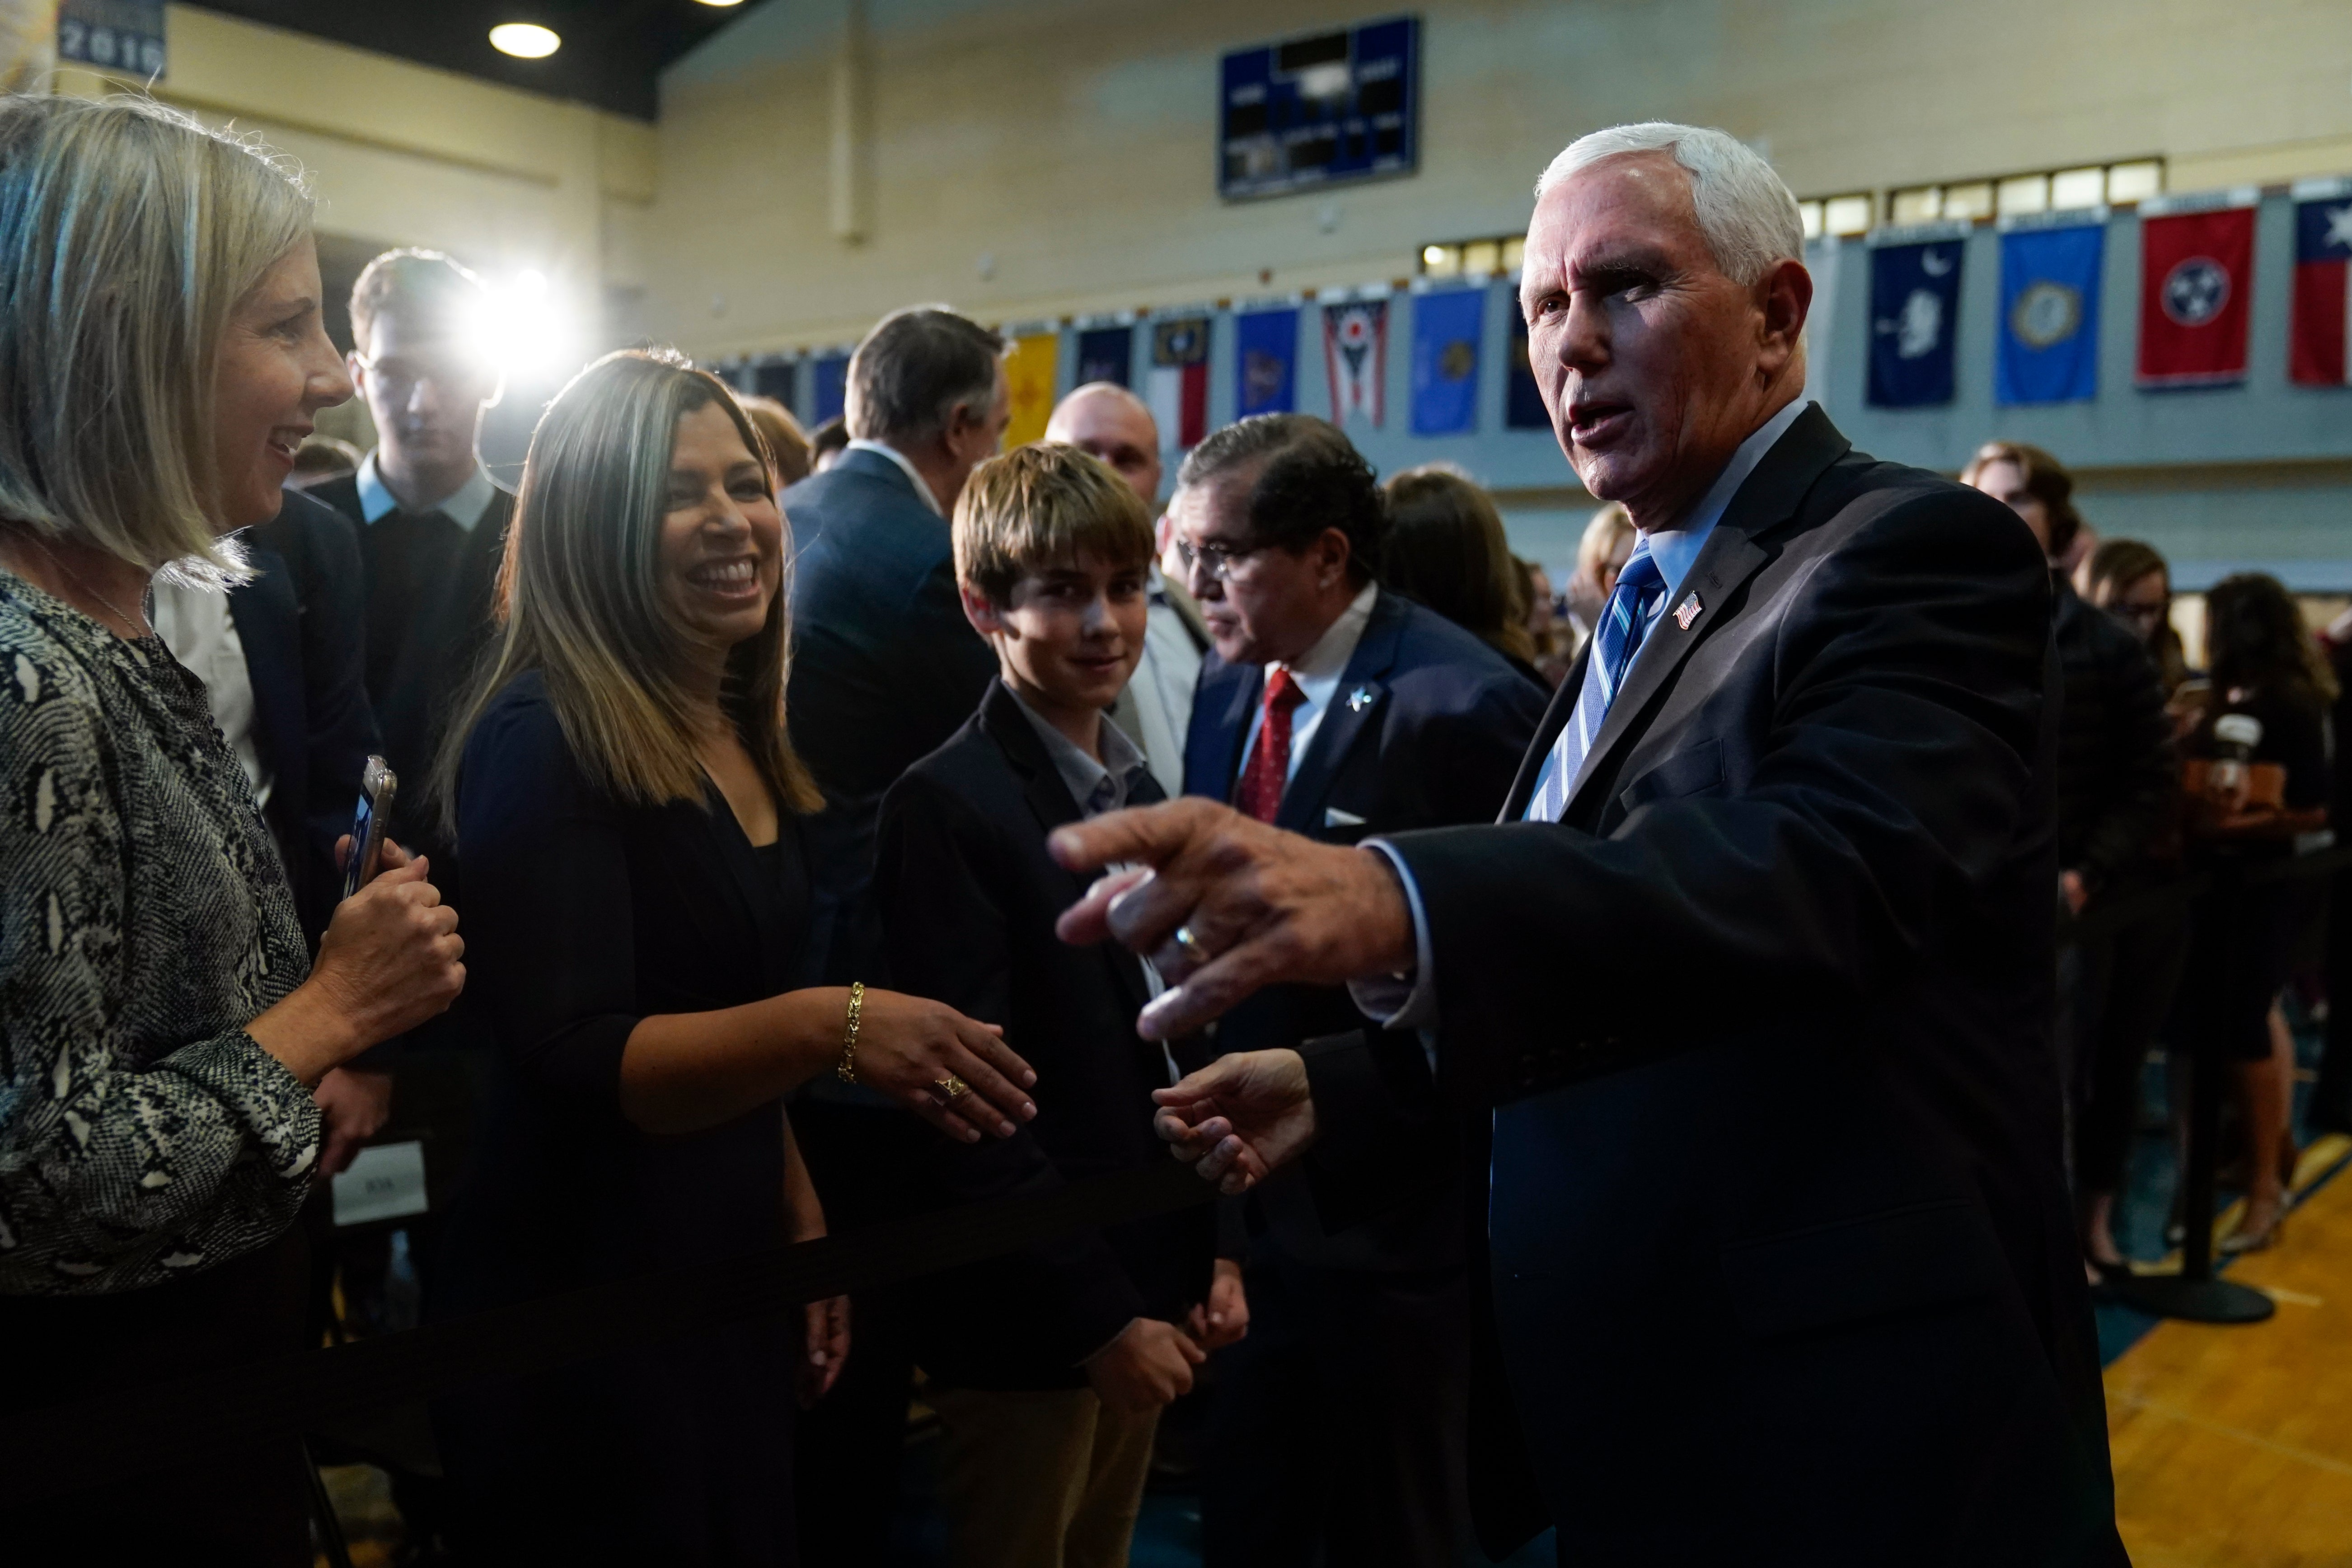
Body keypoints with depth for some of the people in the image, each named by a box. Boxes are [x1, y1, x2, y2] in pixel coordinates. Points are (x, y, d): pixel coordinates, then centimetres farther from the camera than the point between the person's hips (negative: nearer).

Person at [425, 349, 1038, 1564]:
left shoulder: (739, 736, 7)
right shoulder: (543, 741, -18)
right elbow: (570, 1067, -26)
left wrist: (802, 1217, 13)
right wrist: (830, 1025, -37)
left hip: (733, 1285, 8)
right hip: (577, 1315, -8)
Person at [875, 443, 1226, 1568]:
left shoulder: (1139, 792, 9)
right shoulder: (946, 808, -16)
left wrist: (1209, 1254, 9)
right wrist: (1097, 1314, -16)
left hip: (1145, 1301, 7)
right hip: (1025, 1321, -7)